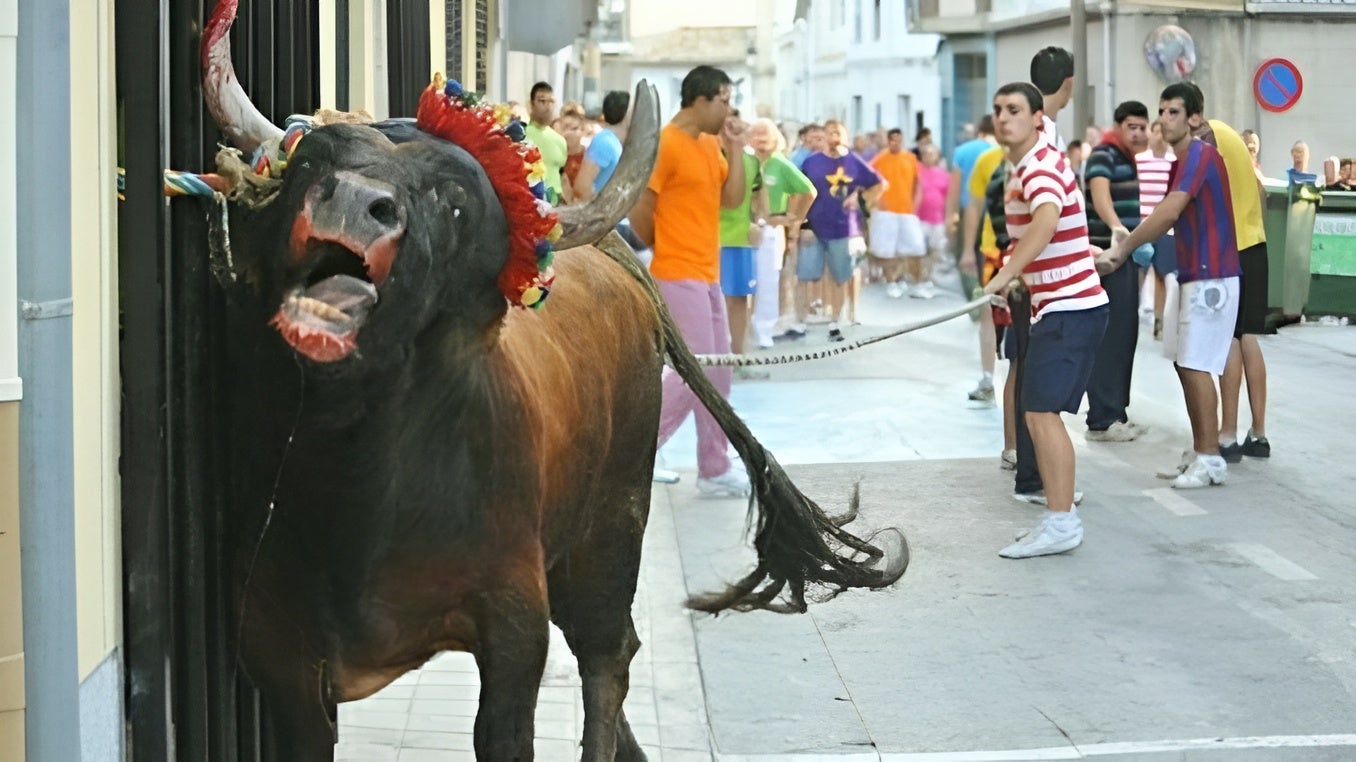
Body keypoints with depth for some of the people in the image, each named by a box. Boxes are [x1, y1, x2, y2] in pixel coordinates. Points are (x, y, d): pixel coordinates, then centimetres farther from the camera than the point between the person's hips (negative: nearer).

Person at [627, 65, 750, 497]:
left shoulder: (710, 145, 12)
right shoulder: (666, 145, -15)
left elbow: (732, 199, 12)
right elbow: (638, 209, -14)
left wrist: (735, 151, 1)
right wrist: (662, 249, -1)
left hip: (707, 276, 9)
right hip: (679, 276, -9)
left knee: (717, 373, 10)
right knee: (696, 371, -12)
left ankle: (715, 470, 15)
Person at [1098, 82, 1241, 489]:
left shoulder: (1201, 155, -15)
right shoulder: (1182, 161, 16)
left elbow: (1168, 213, -24)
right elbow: (1166, 217, 18)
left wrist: (1122, 249, -20)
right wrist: (1123, 247, 7)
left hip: (1211, 277, -10)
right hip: (1192, 275, 10)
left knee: (1196, 365, -9)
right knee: (1184, 362, 12)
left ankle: (1211, 460, -4)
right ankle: (1199, 453, 19)